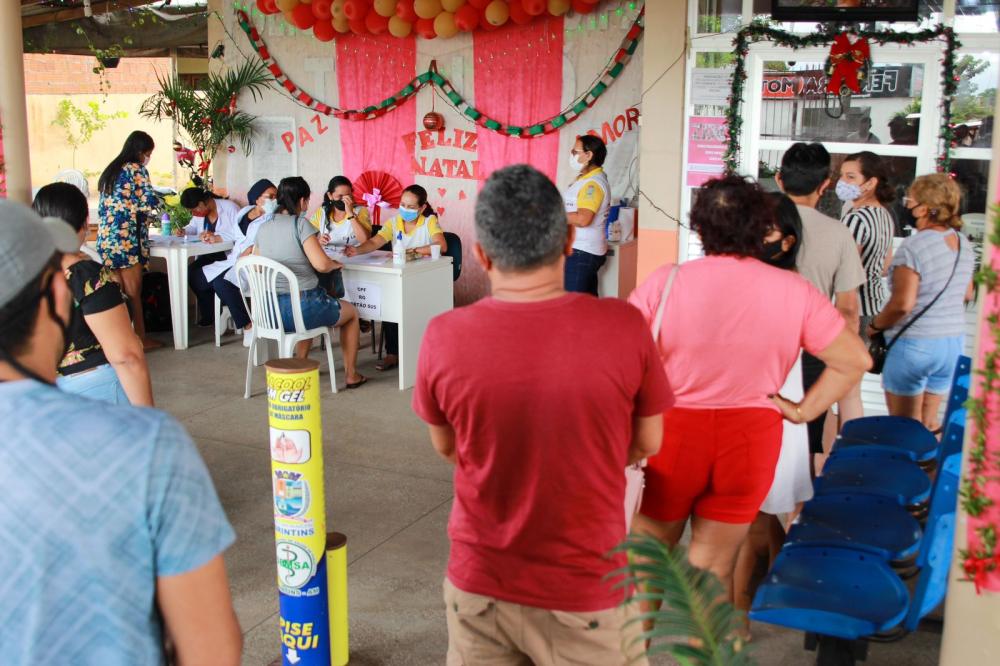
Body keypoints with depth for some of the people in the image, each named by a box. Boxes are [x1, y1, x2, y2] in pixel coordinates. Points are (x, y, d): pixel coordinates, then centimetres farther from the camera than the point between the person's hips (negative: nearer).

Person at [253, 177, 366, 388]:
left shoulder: (263, 228, 5)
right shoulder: (300, 224, -13)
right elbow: (321, 264, -21)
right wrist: (337, 263, 2)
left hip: (269, 311, 6)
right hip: (301, 308, -6)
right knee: (351, 312, 22)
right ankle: (351, 375, 29)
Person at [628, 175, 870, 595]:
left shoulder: (667, 281, -10)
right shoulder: (795, 293, -5)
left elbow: (615, 352, -10)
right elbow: (855, 360, 0)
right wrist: (805, 410, 6)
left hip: (673, 432, -1)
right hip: (751, 438, 1)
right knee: (714, 567, 14)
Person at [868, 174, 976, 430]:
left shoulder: (913, 247, -19)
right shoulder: (963, 244, 5)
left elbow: (902, 303, -24)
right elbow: (967, 295, 16)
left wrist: (875, 326, -9)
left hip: (914, 343, -7)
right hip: (954, 341, 7)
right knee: (929, 421, 18)